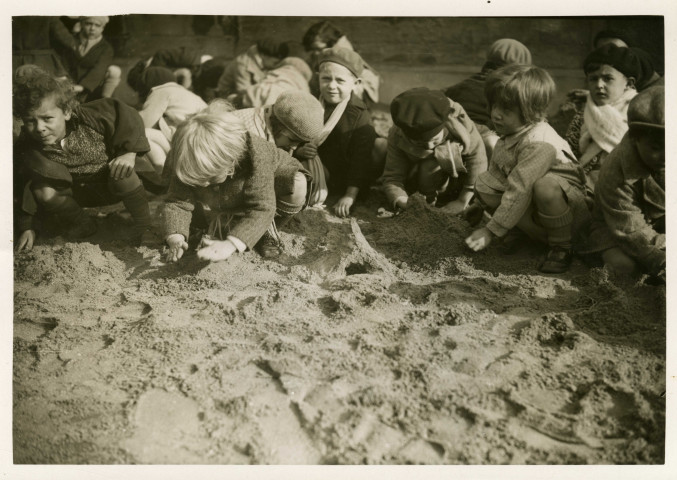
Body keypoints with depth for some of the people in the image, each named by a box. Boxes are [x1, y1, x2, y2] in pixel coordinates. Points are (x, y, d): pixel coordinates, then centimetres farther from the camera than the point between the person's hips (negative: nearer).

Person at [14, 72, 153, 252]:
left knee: (122, 176, -36)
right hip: (77, 194, 3)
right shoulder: (27, 149, -19)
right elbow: (28, 191, -9)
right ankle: (83, 224, 2)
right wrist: (27, 227, -11)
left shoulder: (89, 118, -27)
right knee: (44, 192, -26)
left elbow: (128, 117, -16)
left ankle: (144, 225, -10)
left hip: (112, 186, -2)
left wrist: (129, 153, -30)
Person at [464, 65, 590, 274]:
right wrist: (478, 206, 14)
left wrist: (491, 231, -27)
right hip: (534, 211, 8)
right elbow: (496, 175, 15)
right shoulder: (508, 137, 1)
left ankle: (561, 248, -15)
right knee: (485, 188, -7)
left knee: (546, 186, -40)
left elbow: (519, 191, -31)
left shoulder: (540, 144, -29)